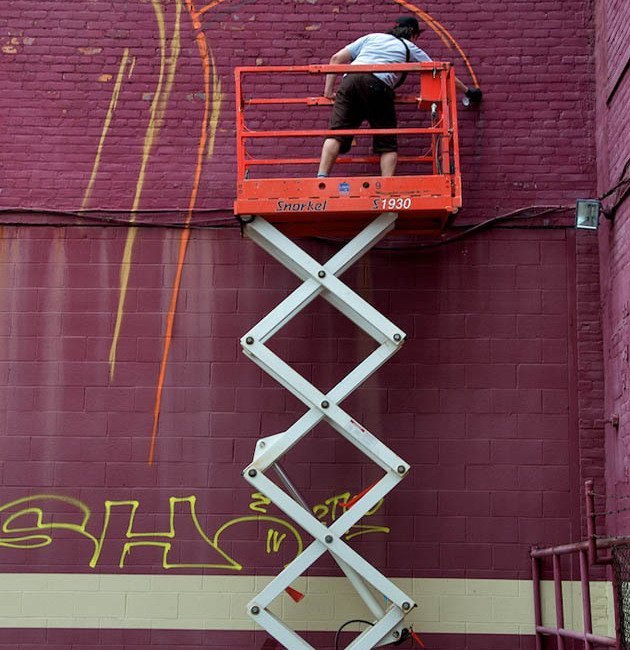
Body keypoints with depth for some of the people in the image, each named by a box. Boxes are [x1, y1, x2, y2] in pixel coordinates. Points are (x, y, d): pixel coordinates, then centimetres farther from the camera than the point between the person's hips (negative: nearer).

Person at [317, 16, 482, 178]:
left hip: (350, 79, 2)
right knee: (387, 143, 5)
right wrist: (467, 91, 46)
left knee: (337, 133, -5)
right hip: (377, 85, -2)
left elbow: (336, 58, 25)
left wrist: (329, 90, 26)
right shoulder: (411, 48, 29)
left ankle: (321, 178, -22)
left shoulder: (372, 37, 33)